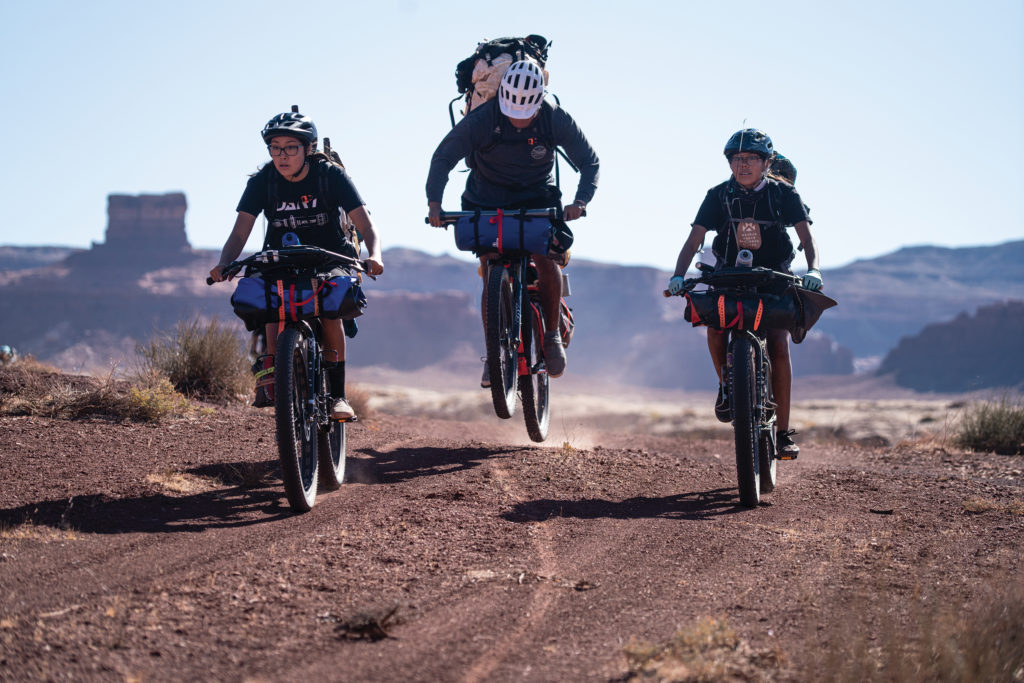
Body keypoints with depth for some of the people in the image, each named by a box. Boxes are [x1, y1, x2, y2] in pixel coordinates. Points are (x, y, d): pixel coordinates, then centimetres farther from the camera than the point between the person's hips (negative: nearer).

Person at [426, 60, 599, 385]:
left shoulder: (556, 120, -19)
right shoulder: (481, 120, -22)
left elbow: (588, 160, -9)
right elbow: (443, 157, -15)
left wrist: (580, 201, -26)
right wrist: (434, 202, -27)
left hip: (537, 199, 0)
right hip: (487, 200, 0)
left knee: (546, 260, -20)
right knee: (491, 275, -9)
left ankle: (552, 335, 1)